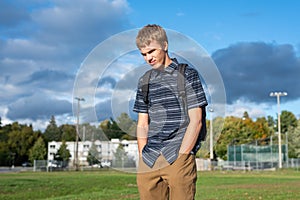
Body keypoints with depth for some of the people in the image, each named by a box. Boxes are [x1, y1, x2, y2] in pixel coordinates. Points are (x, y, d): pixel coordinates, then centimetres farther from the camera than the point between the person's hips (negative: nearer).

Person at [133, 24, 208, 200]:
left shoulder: (187, 75, 1)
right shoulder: (144, 81, 15)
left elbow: (195, 120, -4)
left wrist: (181, 156, -9)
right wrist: (143, 157, 6)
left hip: (179, 158, -4)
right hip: (148, 162, 5)